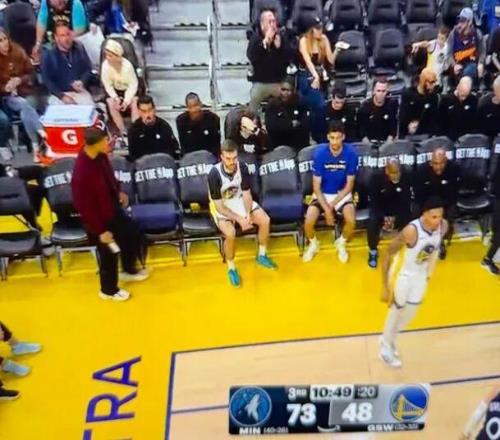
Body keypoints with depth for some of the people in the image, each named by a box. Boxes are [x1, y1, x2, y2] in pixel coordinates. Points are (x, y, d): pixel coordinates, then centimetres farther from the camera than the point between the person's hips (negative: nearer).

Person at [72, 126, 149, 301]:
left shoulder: (99, 155, -13)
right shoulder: (82, 172, -37)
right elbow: (85, 207, -27)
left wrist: (119, 192, 10)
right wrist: (100, 231, -20)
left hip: (112, 208, 8)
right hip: (99, 218, -8)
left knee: (133, 232, 23)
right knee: (109, 255, 12)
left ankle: (129, 270, 49)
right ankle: (109, 290, 40)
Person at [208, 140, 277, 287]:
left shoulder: (242, 167, -15)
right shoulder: (214, 174, -28)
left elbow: (246, 194, -7)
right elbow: (220, 206, -24)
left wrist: (248, 215, -24)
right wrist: (239, 219, -29)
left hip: (239, 201, 5)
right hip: (222, 207, -5)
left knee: (265, 220, -12)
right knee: (230, 233, -32)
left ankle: (262, 256, 12)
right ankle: (231, 268, -7)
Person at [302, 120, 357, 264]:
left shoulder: (351, 153, -16)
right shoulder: (319, 153, -17)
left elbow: (349, 185, -8)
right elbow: (316, 186, -12)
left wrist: (333, 205, -16)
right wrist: (326, 209, -20)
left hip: (342, 194, 0)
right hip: (322, 194, 0)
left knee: (351, 221, -27)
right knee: (308, 222, -24)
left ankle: (341, 243, 8)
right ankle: (313, 244, 12)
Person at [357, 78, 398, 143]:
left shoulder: (391, 105, -2)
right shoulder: (365, 106, -6)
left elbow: (393, 128, 1)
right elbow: (361, 129, -4)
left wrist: (388, 144, -10)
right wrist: (368, 145, -15)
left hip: (385, 141, 1)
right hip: (369, 141, -1)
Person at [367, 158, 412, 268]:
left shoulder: (406, 178, -20)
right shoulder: (378, 178, -22)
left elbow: (406, 201, -13)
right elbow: (374, 201, -15)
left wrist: (395, 217, -25)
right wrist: (383, 217, -28)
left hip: (398, 208, 2)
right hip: (380, 207, -1)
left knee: (407, 220, -23)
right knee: (373, 222, -28)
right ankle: (373, 251, -3)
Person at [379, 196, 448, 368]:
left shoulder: (443, 226, -17)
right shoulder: (411, 231, -35)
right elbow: (387, 256, -26)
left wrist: (429, 272, 13)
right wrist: (385, 287, -23)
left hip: (420, 276, 6)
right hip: (402, 275, -6)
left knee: (410, 314, 18)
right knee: (396, 312, 11)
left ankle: (388, 339, 46)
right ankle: (385, 348, 36)